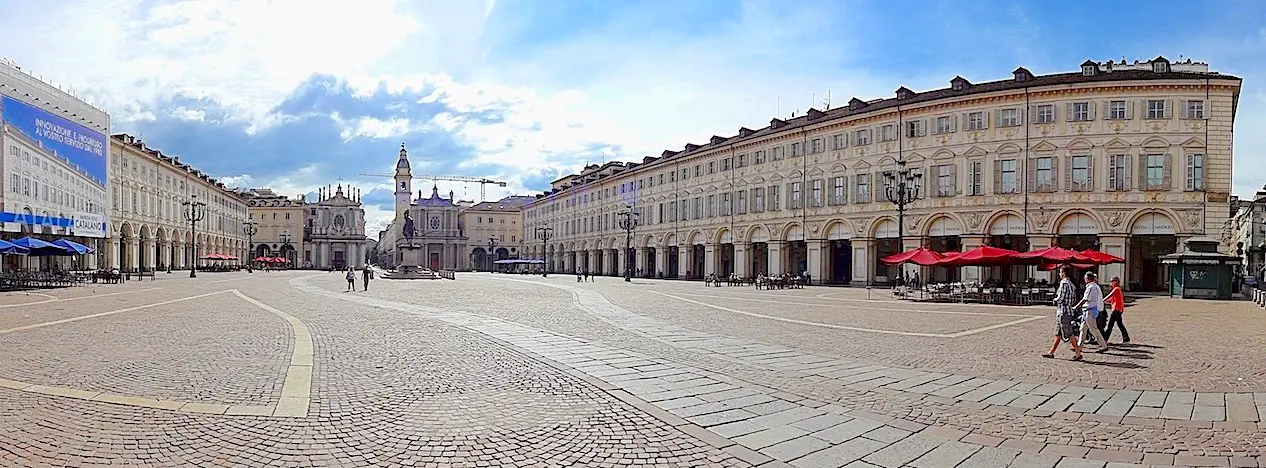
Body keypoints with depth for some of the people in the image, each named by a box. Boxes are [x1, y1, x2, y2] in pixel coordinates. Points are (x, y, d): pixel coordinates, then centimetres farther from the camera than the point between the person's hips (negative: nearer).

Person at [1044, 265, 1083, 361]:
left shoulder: (1064, 283, -16)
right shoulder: (1070, 283, 14)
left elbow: (1060, 298, -18)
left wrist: (1055, 300, 3)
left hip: (1063, 311, -10)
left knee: (1069, 334, -6)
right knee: (1058, 334, 13)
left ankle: (1078, 353, -3)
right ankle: (1051, 352, 18)